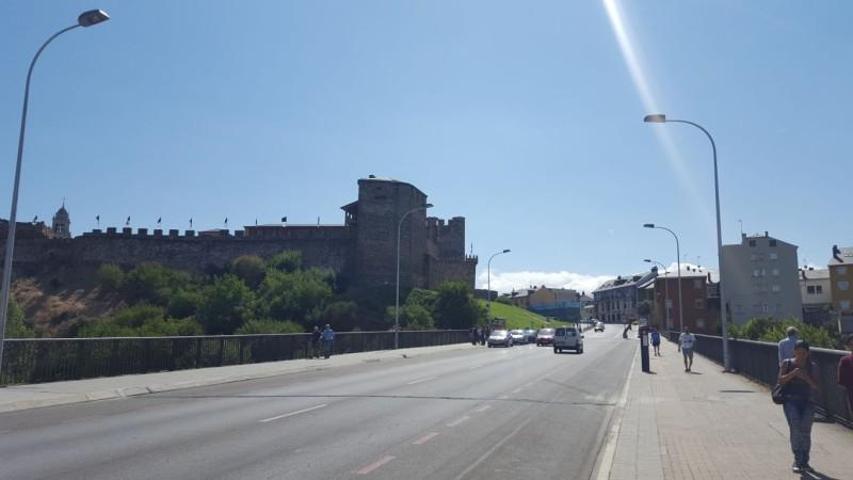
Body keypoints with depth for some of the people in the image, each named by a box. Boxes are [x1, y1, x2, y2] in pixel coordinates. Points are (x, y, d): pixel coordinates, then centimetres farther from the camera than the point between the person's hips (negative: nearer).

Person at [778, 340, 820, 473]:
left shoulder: (812, 367, 7)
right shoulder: (787, 363, 3)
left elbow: (816, 387, 2)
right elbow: (781, 380, -4)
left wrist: (807, 378, -16)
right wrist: (793, 373, -18)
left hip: (807, 402, 2)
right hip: (790, 400, -2)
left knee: (805, 431, -4)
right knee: (795, 429, -16)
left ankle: (804, 462, 10)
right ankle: (797, 460, -9)